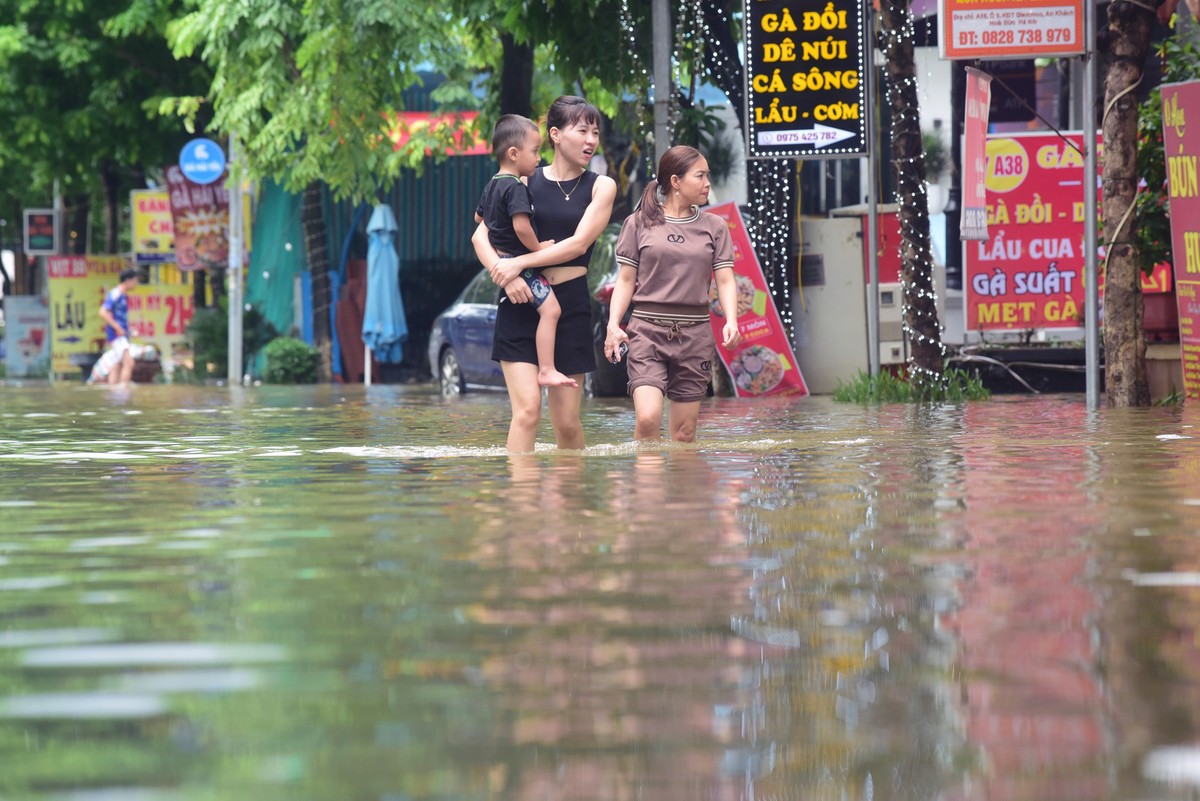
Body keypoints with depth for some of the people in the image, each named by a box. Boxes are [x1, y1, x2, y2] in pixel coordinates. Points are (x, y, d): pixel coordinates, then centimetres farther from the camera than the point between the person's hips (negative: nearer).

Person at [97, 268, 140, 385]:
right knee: (129, 363, -17)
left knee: (117, 366, 8)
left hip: (122, 335, 10)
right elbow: (103, 313, -22)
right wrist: (118, 328, -20)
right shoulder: (115, 294, -13)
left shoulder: (124, 296, 16)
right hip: (116, 335, -10)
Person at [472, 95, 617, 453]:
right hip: (521, 303, -1)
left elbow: (578, 243, -7)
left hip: (570, 304, 1)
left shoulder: (600, 187, 6)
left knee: (567, 421, 3)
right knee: (527, 410, -14)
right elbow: (480, 235, 1)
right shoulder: (525, 181, 6)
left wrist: (520, 262, -13)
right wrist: (506, 275, -16)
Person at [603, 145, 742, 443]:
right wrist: (613, 323, -8)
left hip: (694, 335, 2)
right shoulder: (639, 223, 5)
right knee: (648, 419, -19)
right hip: (648, 331, -2)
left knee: (685, 432, 2)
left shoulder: (714, 227, 10)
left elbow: (725, 281, 6)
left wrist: (731, 320, -12)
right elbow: (626, 280, 5)